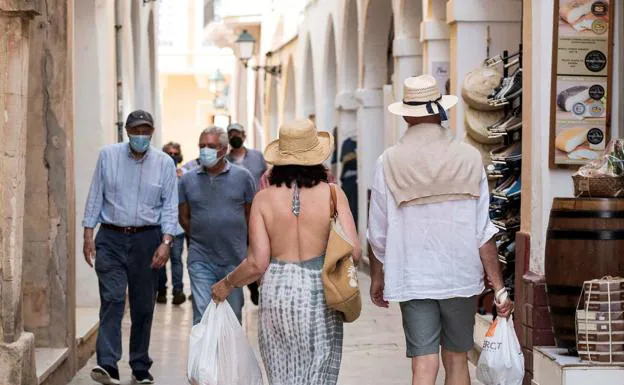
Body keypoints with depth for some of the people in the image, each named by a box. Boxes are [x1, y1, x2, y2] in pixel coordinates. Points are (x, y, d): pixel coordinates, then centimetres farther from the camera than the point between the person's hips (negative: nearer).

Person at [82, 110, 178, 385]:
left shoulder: (164, 163, 2)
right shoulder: (108, 156, 3)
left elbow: (170, 206, 0)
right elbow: (95, 196, 5)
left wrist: (166, 242, -10)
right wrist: (88, 234, 0)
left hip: (147, 239, 1)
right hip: (111, 239, -1)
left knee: (144, 306, 7)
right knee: (112, 300, -13)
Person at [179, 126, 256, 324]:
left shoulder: (242, 177, 0)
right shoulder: (188, 180, 3)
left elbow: (251, 214, 8)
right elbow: (184, 217, 12)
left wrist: (236, 239, 11)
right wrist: (201, 238, 9)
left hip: (234, 258, 0)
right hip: (201, 260, 0)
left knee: (233, 315, 10)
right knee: (202, 316, -8)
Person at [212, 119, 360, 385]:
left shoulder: (264, 199, -2)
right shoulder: (332, 194, -4)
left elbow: (257, 263, -4)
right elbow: (353, 253, -8)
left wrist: (227, 285, 13)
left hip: (277, 295, 1)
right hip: (319, 298, -1)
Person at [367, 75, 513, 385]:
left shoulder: (389, 162, -5)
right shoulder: (469, 158, -4)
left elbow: (378, 232, 1)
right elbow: (484, 232, -4)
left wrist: (377, 278, 16)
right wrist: (499, 287, 1)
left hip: (412, 277, -1)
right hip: (461, 277, 1)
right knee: (457, 359, 14)